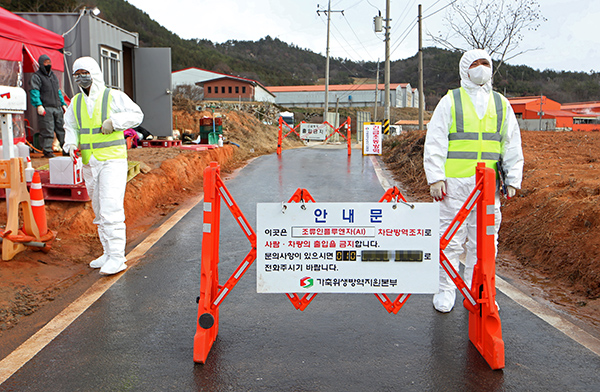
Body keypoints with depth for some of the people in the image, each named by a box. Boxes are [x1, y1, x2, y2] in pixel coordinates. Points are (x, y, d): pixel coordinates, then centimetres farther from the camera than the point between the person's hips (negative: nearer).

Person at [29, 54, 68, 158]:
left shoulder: (53, 75, 23)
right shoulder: (36, 76, 1)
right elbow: (34, 92, -7)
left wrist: (63, 104, 20)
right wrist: (38, 105, -18)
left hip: (57, 108, 6)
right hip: (46, 108, -6)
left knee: (62, 129, 4)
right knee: (47, 131, -7)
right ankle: (47, 151, 0)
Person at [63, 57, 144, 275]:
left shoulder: (113, 96, -3)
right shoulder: (76, 102, 13)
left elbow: (137, 115, -3)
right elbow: (70, 127, 19)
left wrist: (114, 121, -16)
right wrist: (71, 144, -1)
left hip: (112, 161, -6)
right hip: (89, 164, 7)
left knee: (111, 209, -13)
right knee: (99, 211, 11)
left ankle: (117, 257, -10)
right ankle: (108, 253, 22)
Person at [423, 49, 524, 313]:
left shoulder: (501, 104, 16)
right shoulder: (450, 101, 6)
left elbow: (512, 145, 17)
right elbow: (434, 142, 1)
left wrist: (513, 180, 9)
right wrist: (435, 177, -8)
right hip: (455, 182, -3)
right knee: (450, 239, 0)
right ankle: (445, 291, 13)